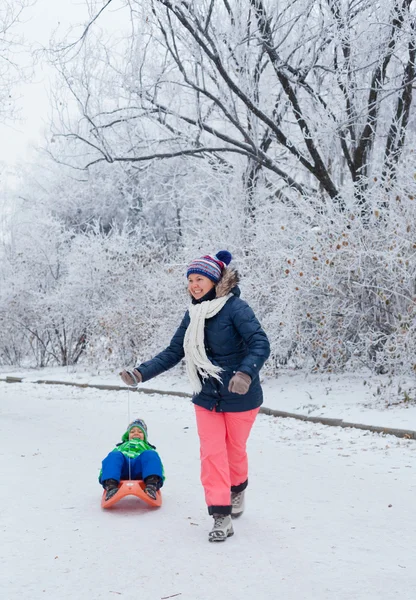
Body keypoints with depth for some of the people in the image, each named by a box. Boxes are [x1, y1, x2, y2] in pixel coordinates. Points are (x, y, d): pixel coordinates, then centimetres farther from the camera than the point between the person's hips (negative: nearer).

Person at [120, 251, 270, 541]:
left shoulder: (235, 308, -18)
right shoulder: (193, 314, 1)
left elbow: (260, 344, -27)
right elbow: (173, 353, 3)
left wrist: (245, 373, -45)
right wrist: (141, 373, -8)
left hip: (239, 398, -4)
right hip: (207, 399, 4)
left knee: (235, 450, 13)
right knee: (212, 453, -2)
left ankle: (238, 490, 43)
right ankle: (222, 518, 5)